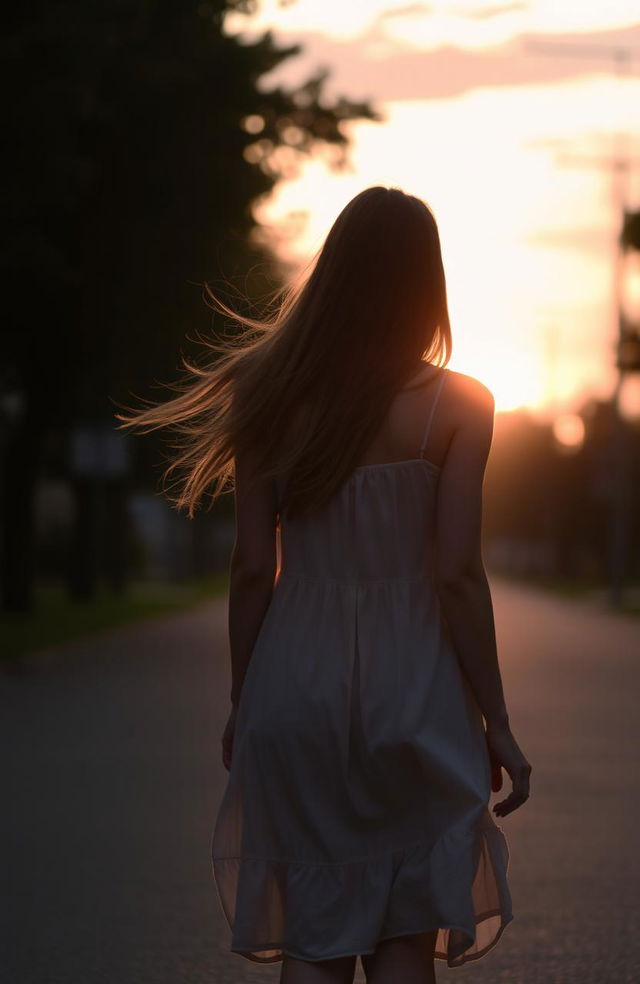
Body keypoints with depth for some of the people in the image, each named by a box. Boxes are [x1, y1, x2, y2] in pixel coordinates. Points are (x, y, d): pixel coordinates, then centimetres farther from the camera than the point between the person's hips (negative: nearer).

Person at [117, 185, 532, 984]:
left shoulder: (271, 397, 1)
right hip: (411, 682, -2)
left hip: (295, 681, 2)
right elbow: (456, 574, -9)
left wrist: (240, 705, 12)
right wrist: (496, 723, -2)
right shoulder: (457, 406, -5)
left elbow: (253, 568, 1)